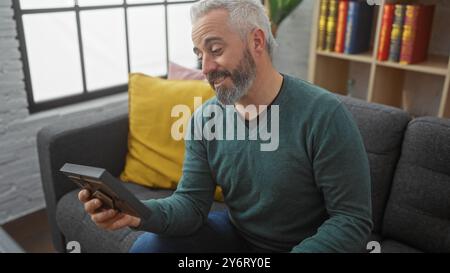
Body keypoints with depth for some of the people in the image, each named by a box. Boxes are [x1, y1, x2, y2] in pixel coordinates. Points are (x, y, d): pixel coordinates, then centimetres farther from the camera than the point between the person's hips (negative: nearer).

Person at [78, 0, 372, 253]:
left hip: (304, 245, -4)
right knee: (148, 246, -7)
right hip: (236, 233, 4)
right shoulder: (204, 119, -6)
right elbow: (192, 203, -7)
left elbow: (353, 219, -19)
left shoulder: (324, 114, -23)